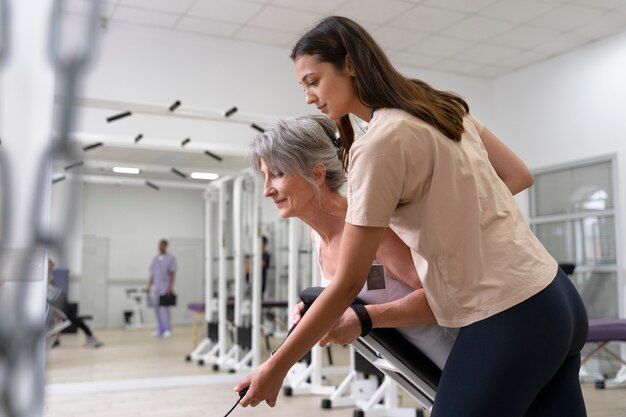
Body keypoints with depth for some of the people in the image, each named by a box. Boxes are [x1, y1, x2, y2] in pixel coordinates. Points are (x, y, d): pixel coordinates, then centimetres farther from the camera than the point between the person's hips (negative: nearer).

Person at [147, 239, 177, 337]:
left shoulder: (171, 258, -2)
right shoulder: (155, 258, 14)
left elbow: (172, 273, -6)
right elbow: (152, 273, 16)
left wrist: (170, 287, -13)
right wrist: (149, 286, 11)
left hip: (165, 288, -5)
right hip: (155, 288, 5)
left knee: (164, 308, -6)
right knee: (157, 309, 5)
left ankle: (167, 329, 1)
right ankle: (160, 329, 13)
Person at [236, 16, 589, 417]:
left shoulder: (380, 143, -16)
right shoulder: (443, 106, 9)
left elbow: (348, 284, -14)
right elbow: (517, 177, 17)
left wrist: (275, 368, -6)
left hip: (506, 320, -9)